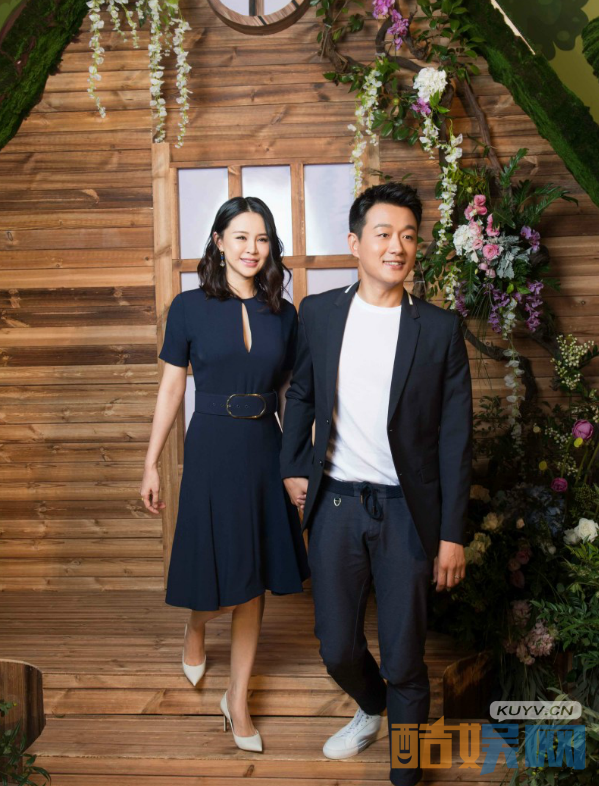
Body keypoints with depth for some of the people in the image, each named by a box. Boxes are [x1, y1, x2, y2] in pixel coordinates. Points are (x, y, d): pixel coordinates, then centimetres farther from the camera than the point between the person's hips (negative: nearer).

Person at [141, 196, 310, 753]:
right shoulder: (190, 307, -3)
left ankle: (237, 699, 27)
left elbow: (289, 393, 11)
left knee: (254, 587, 10)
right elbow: (170, 389, 0)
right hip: (212, 451, -3)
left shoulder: (283, 314, 5)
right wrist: (151, 465, 0)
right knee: (221, 583, 4)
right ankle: (195, 627, 42)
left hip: (265, 452, 3)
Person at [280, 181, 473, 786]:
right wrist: (292, 469, 5)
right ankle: (371, 709, 47)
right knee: (337, 648, 13)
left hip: (405, 510, -2)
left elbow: (455, 436, -3)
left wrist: (452, 533, -4)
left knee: (404, 660, 7)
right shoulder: (318, 312, 3)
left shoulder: (440, 328, -4)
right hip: (334, 505, 2)